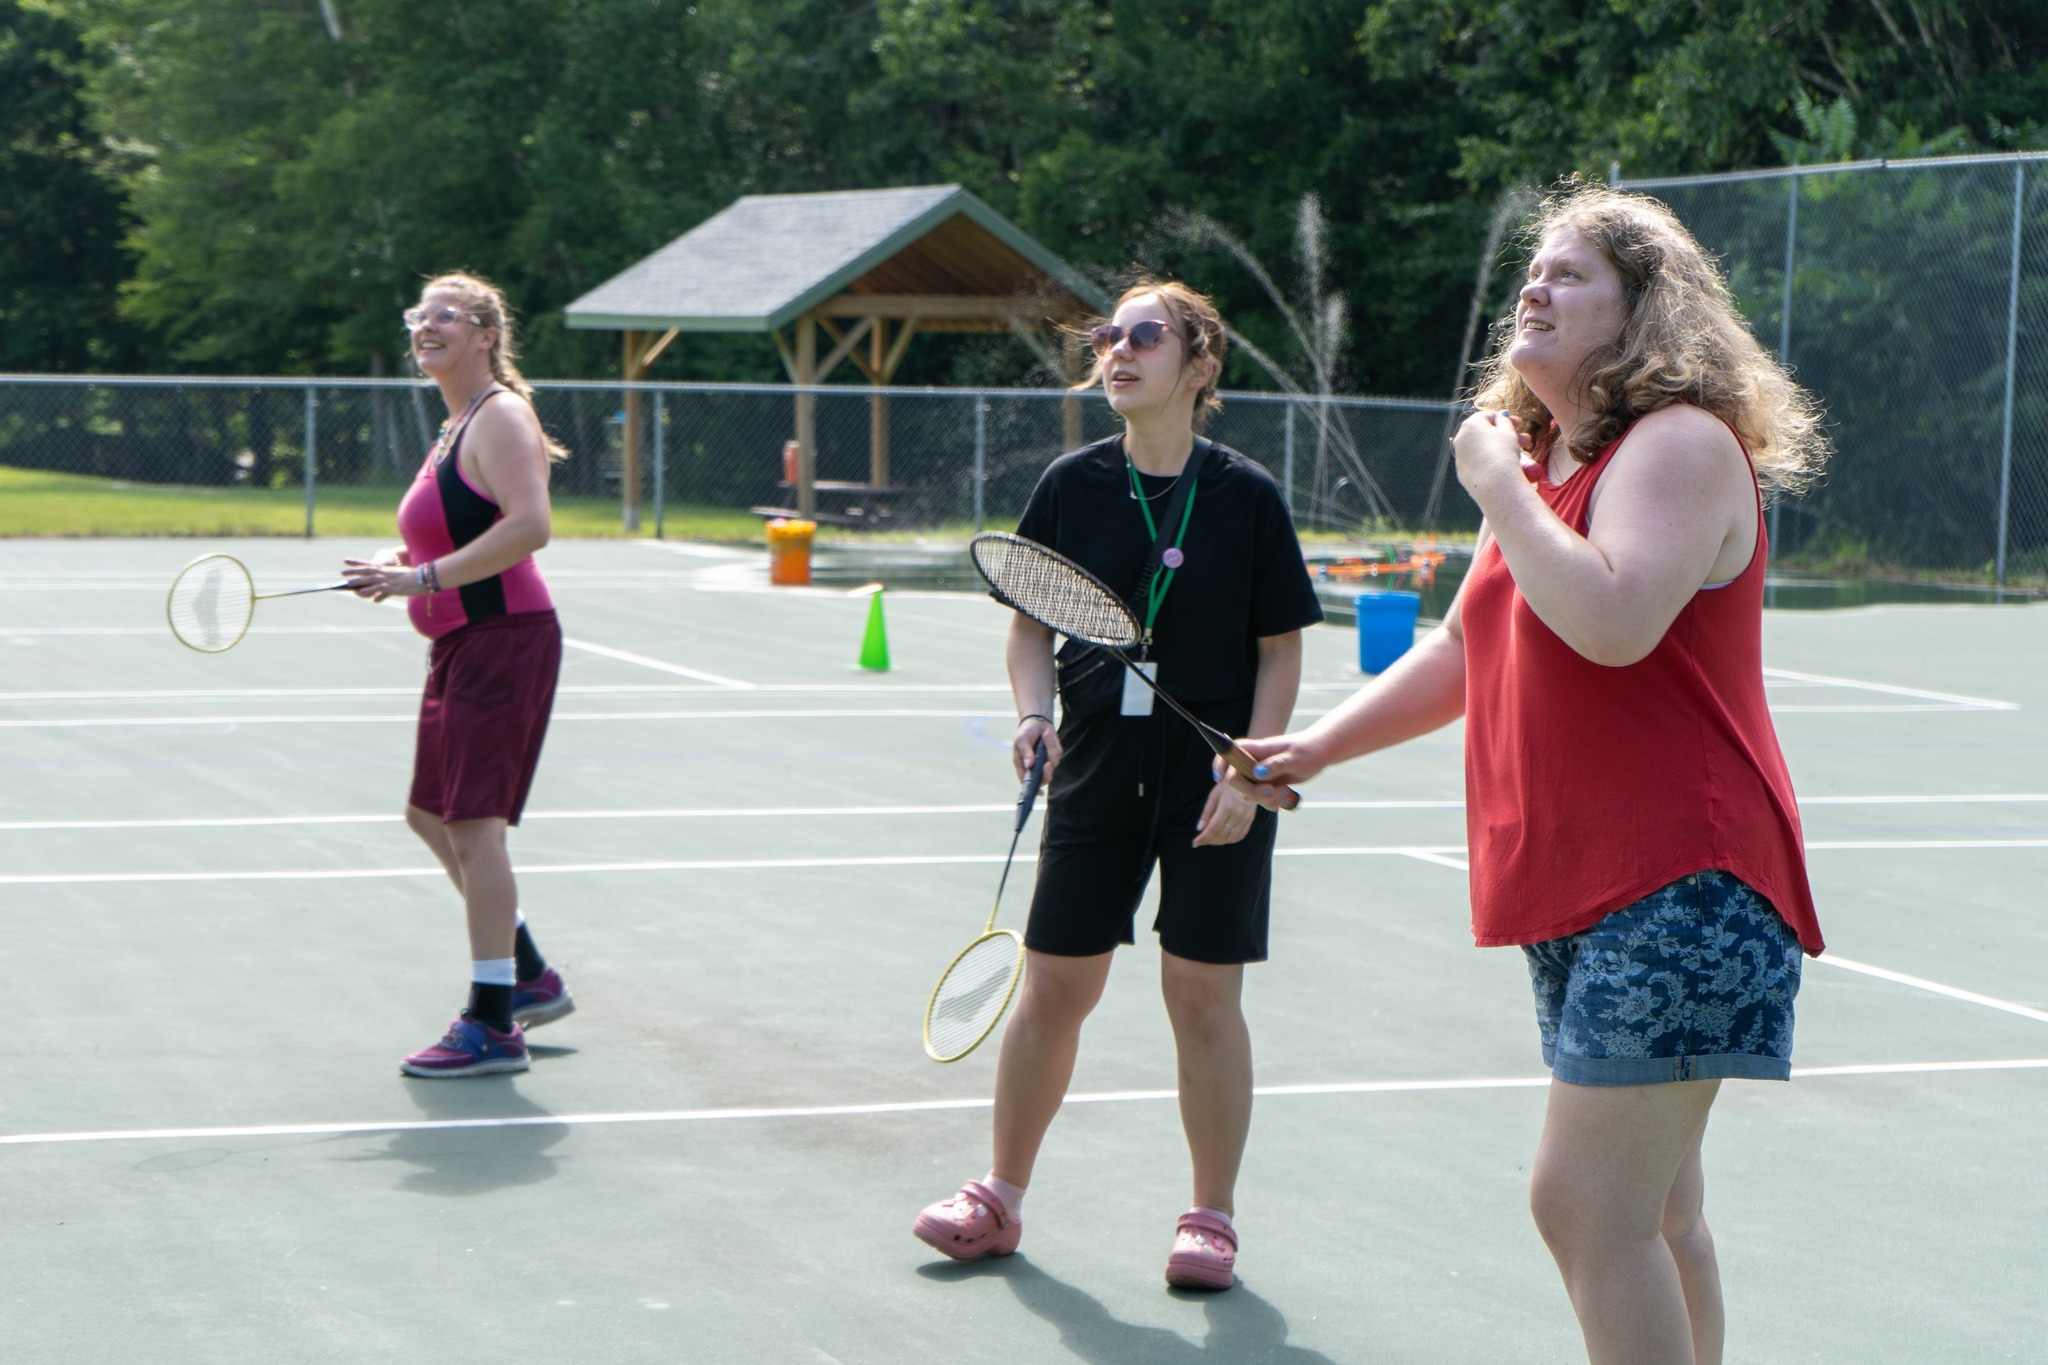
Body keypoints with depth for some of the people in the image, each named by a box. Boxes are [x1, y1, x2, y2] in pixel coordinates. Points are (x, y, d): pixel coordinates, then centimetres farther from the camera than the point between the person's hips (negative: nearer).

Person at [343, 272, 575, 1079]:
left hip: (503, 640, -11)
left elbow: (529, 526, -27)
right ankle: (530, 979, 28)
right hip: (461, 645, 11)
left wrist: (427, 576, -26)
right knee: (430, 815, 17)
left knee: (475, 824, -11)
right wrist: (400, 563, 9)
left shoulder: (501, 418, -14)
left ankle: (491, 1028, -7)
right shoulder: (456, 426, 16)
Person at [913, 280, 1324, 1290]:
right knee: (1053, 986, 6)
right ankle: (1000, 1198, 20)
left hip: (1215, 779, -2)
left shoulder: (1246, 496, -5)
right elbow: (1030, 625, 9)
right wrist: (1035, 715, -9)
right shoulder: (1071, 486, 1)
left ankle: (1210, 1218, 14)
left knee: (1203, 995, 1)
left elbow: (1280, 650, -2)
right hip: (1096, 766, 2)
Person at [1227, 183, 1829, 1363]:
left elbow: (1613, 623, -31)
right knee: (1651, 1215, 15)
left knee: (1586, 1204, -14)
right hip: (1582, 892, 10)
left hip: (1678, 889, -10)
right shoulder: (1540, 458, 17)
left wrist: (1498, 487, -18)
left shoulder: (1680, 442, -13)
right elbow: (1466, 652, 28)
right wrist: (1321, 745, 21)